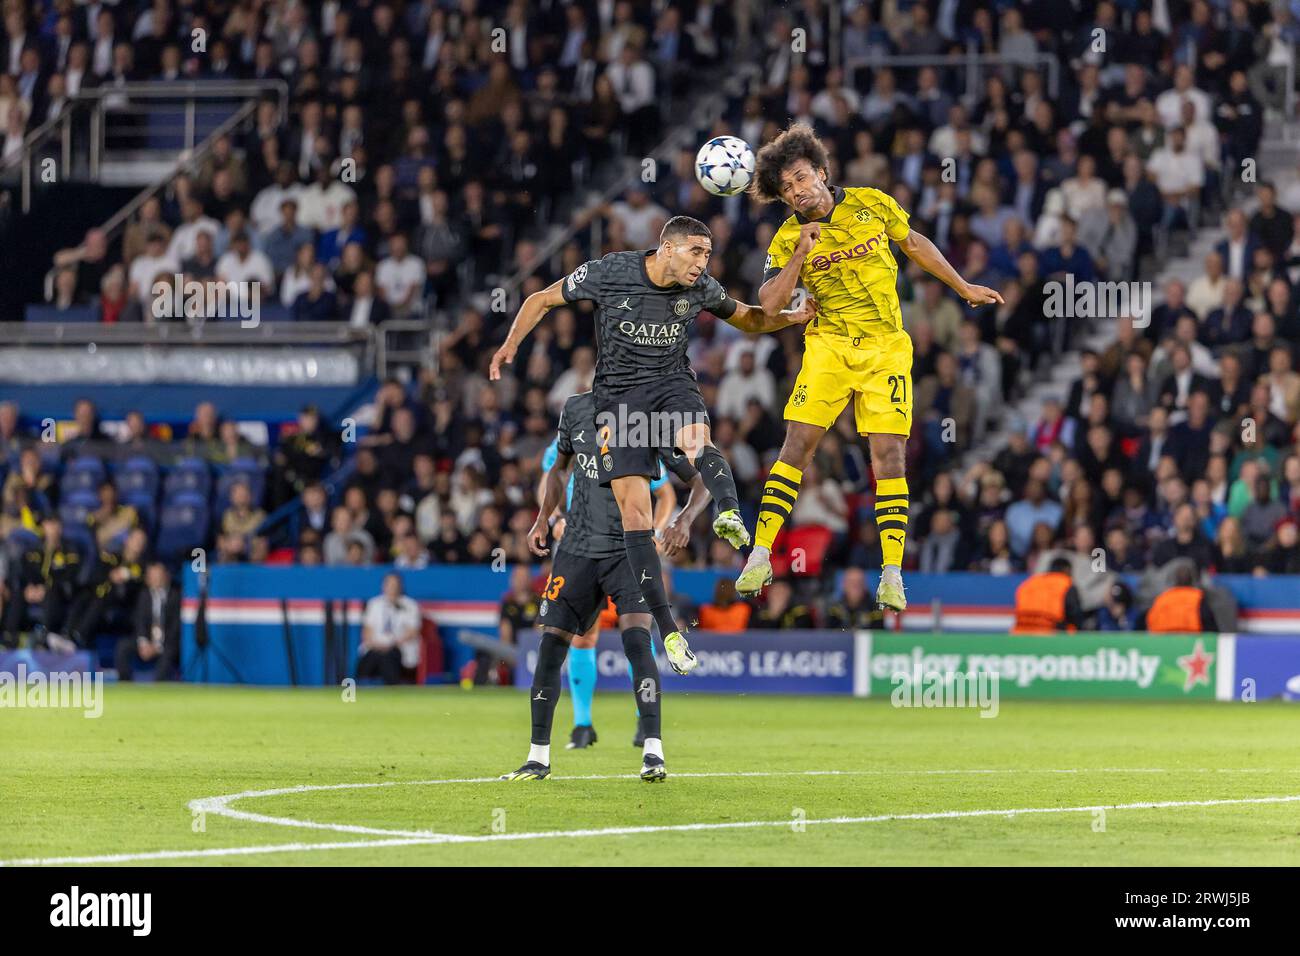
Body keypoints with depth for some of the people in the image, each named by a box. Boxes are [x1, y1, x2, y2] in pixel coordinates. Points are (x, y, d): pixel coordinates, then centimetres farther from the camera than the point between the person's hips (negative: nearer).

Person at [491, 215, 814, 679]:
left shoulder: (700, 289, -2)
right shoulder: (608, 273, -11)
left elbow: (747, 318, 17)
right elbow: (542, 300, 3)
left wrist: (793, 317, -1)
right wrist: (512, 343, -11)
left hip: (672, 383, 1)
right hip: (619, 393, -1)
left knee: (697, 441, -37)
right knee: (633, 509, -11)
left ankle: (729, 514, -65)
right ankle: (668, 630, -8)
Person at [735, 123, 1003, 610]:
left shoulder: (871, 204, 0)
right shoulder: (789, 237, -3)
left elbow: (915, 244, 16)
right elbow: (769, 303, -11)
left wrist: (964, 288, 23)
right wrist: (800, 255, -21)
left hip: (886, 347, 0)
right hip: (829, 346, 0)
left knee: (889, 455, -7)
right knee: (798, 443, -11)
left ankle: (892, 574, -5)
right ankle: (760, 556, -5)